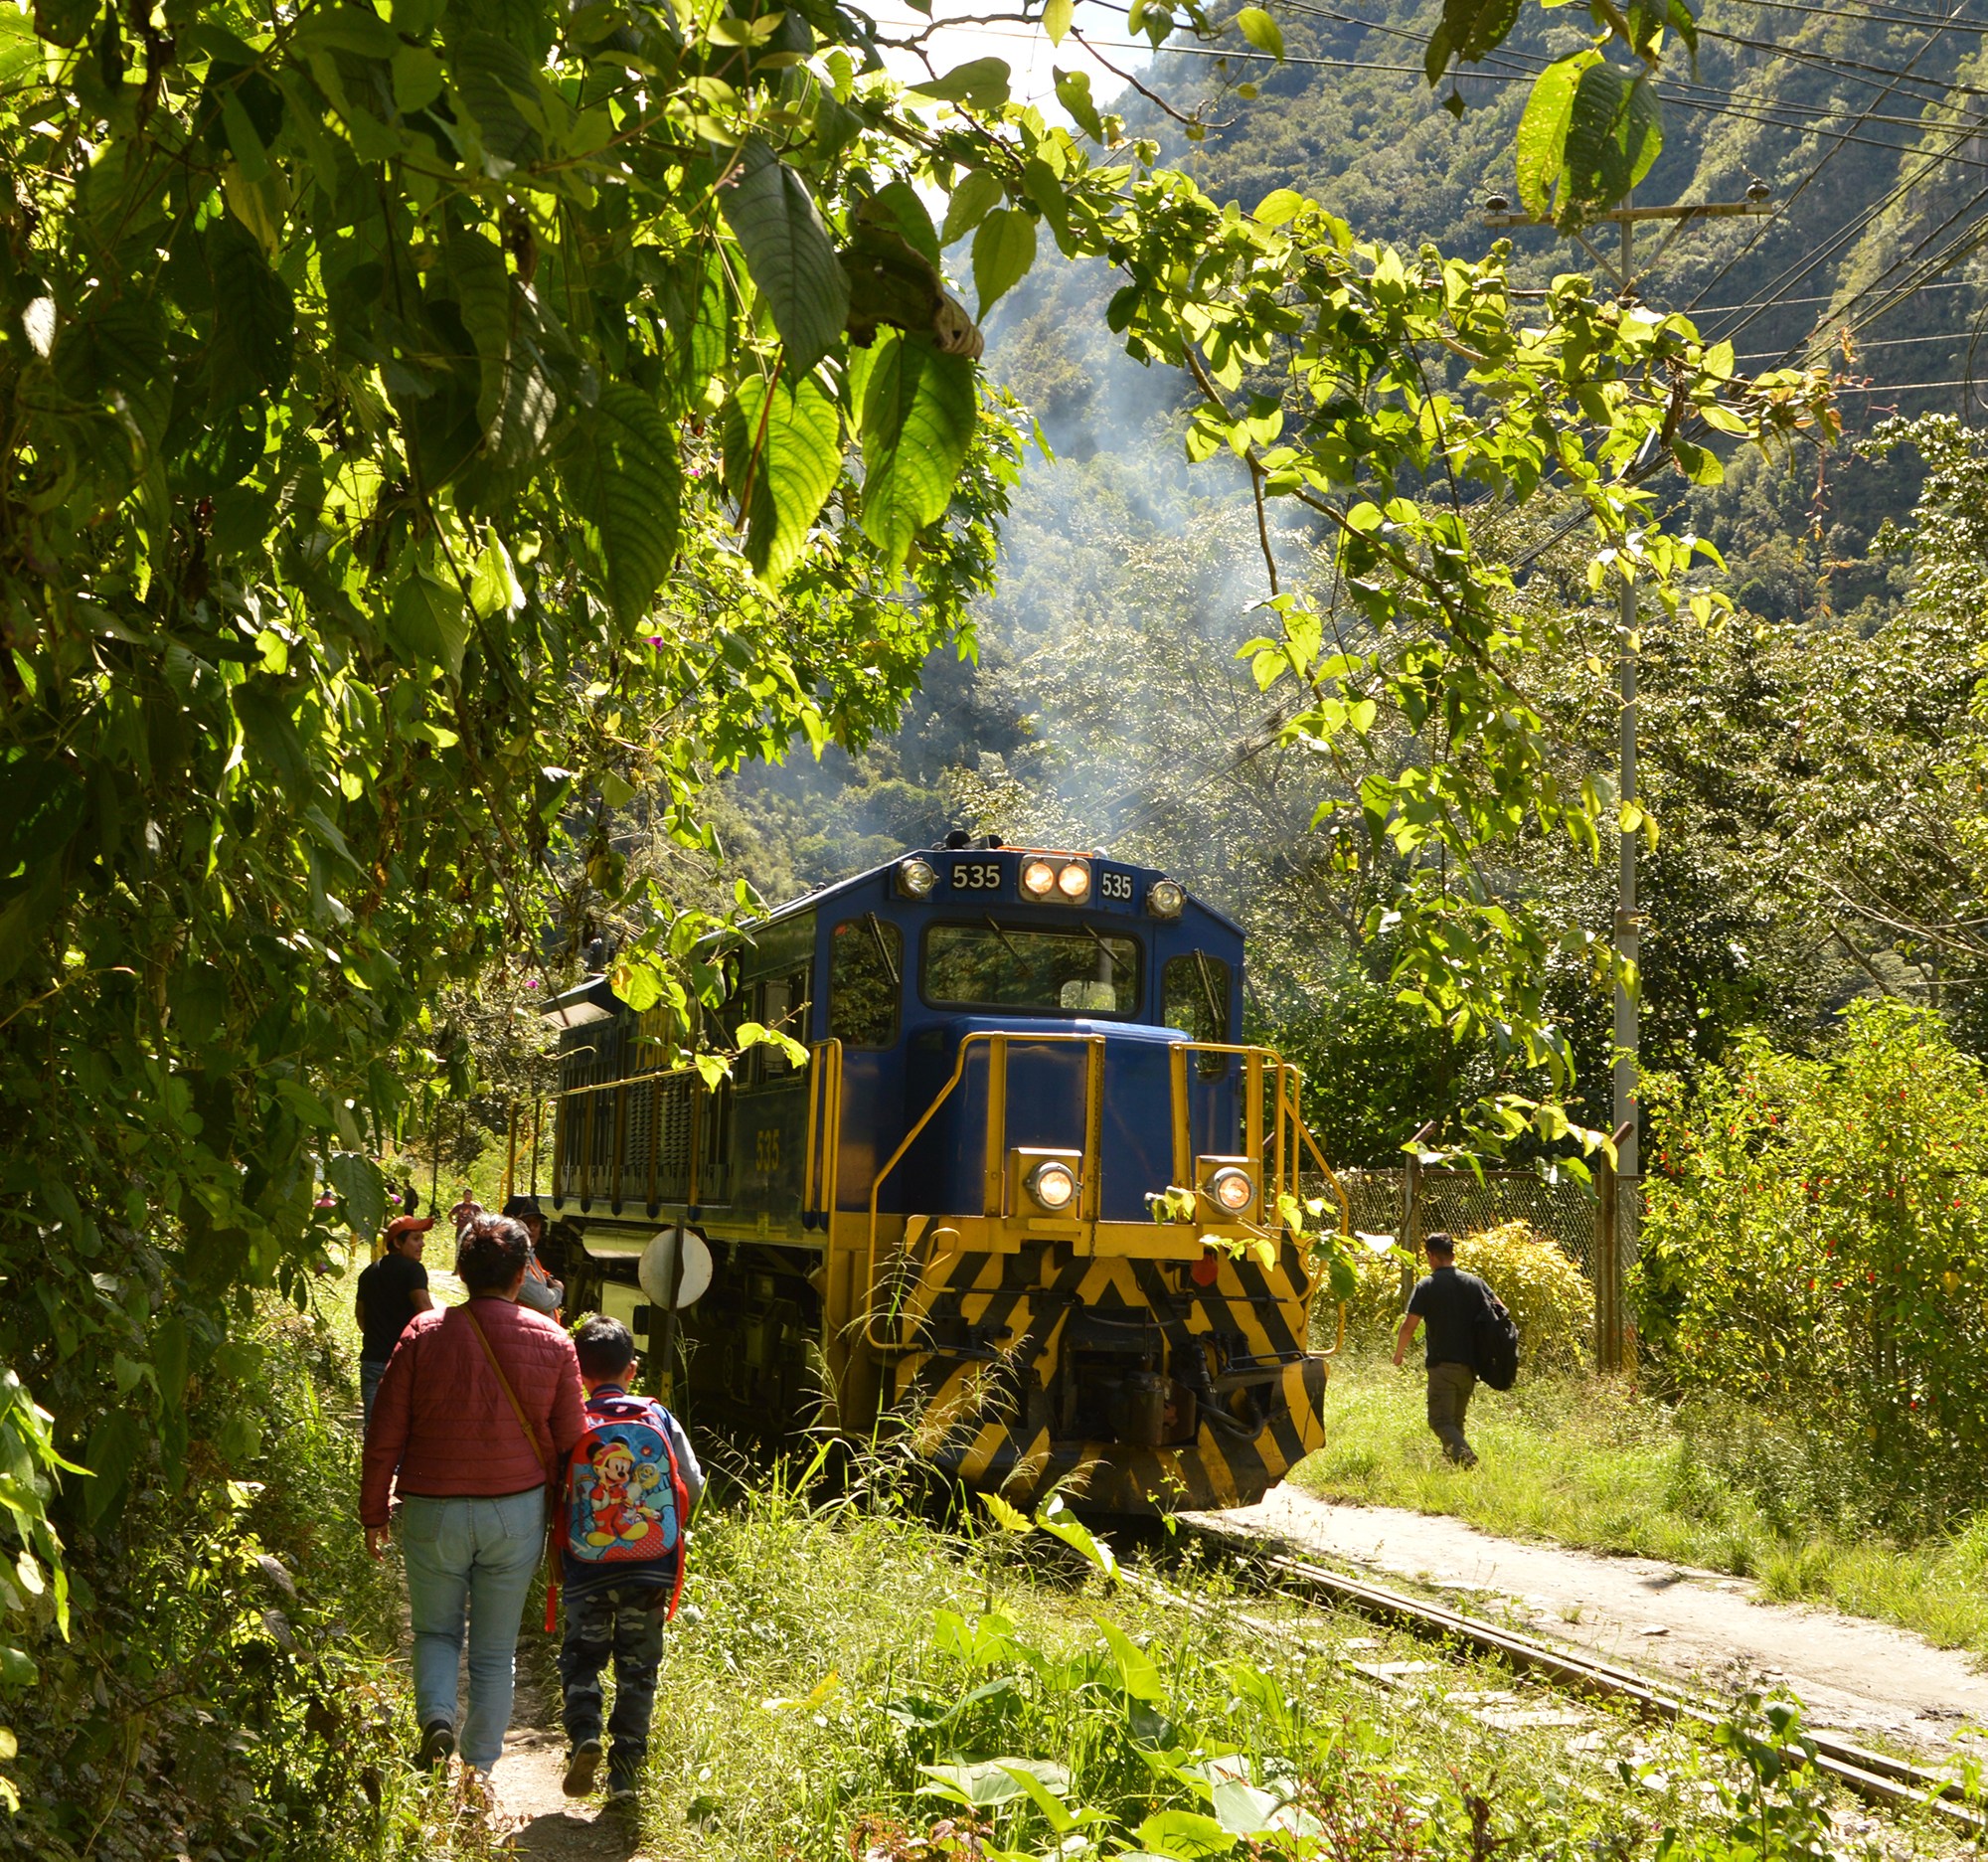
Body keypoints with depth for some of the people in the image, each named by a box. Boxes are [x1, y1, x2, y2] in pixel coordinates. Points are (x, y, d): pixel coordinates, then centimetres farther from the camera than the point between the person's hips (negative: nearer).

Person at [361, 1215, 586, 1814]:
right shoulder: (551, 1341, -5)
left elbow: (384, 1436, -5)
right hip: (517, 1512, 1)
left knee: (436, 1630, 19)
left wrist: (373, 1512, 7)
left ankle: (436, 1717, -5)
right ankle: (479, 1770, 14)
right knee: (496, 1649, 13)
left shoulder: (424, 1335, -9)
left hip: (432, 1511, -1)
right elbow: (570, 1440, 0)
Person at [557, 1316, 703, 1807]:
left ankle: (583, 1732, -7)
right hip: (650, 1571, 2)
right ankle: (625, 1770, 11)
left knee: (581, 1658, 16)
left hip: (587, 1571, -1)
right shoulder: (659, 1420, -2)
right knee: (637, 1669, 13)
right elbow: (693, 1487, 2)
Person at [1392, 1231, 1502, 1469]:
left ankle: (1466, 1459, -28)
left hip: (1443, 1363, -6)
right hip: (1470, 1363, 6)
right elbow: (1501, 1313, 10)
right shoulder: (1475, 1282, 8)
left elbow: (1408, 1327, -11)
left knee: (1441, 1420, -6)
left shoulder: (1426, 1286, -6)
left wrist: (1398, 1353, 6)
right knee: (1456, 1420, 20)